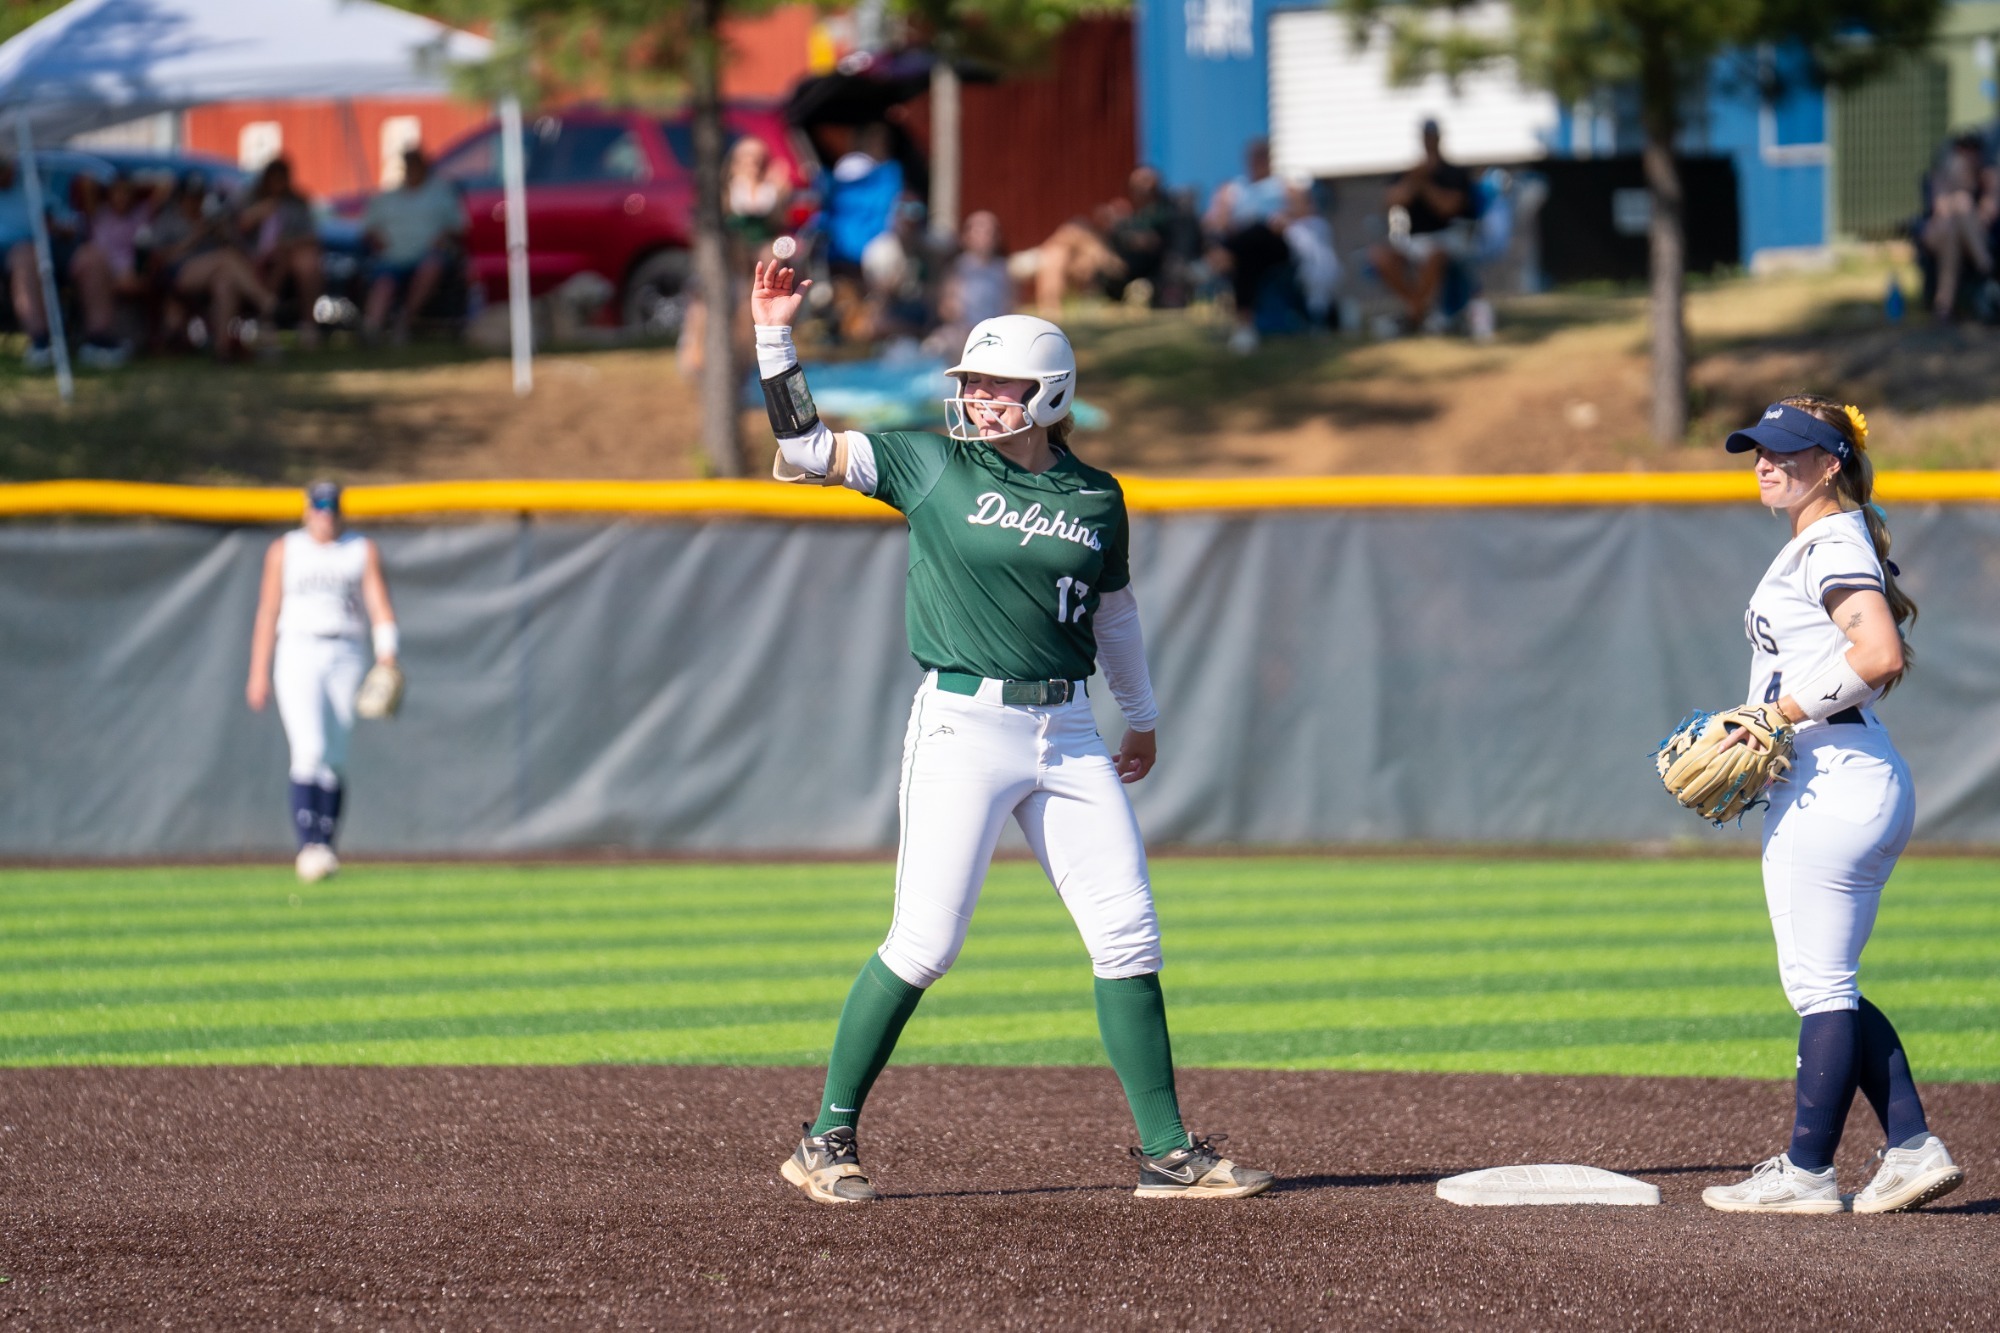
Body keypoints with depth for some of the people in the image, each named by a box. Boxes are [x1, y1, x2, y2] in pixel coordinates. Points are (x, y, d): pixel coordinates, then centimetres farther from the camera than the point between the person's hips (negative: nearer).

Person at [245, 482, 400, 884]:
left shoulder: (364, 552, 8)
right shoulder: (284, 551, 8)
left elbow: (380, 607, -1)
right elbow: (268, 613, 8)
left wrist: (386, 655, -17)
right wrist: (258, 672, 3)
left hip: (347, 655, 2)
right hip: (298, 654, -2)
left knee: (335, 758, 2)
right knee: (309, 749, -18)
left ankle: (324, 849, 10)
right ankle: (308, 846, -24)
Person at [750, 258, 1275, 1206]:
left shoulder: (1096, 499, 8)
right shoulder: (934, 464, 0)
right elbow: (804, 452, -4)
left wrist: (1141, 718, 31)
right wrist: (775, 340, -14)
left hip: (1067, 734, 4)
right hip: (963, 726, -4)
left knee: (1128, 935, 0)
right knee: (925, 942, -8)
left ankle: (1167, 1152, 7)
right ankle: (826, 1143, 4)